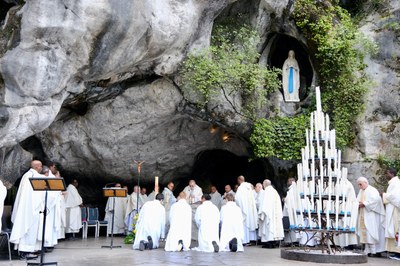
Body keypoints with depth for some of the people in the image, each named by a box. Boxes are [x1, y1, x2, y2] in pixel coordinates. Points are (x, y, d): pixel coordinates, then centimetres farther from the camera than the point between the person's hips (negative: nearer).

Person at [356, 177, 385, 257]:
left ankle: (375, 251, -8)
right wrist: (358, 204, -5)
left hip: (371, 216, -8)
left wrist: (364, 204, -18)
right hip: (363, 216, 8)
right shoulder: (361, 191, 18)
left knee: (371, 232, -11)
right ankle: (368, 251, 7)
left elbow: (376, 200, -20)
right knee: (365, 233, 5)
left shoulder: (371, 190, -7)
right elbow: (358, 200, 18)